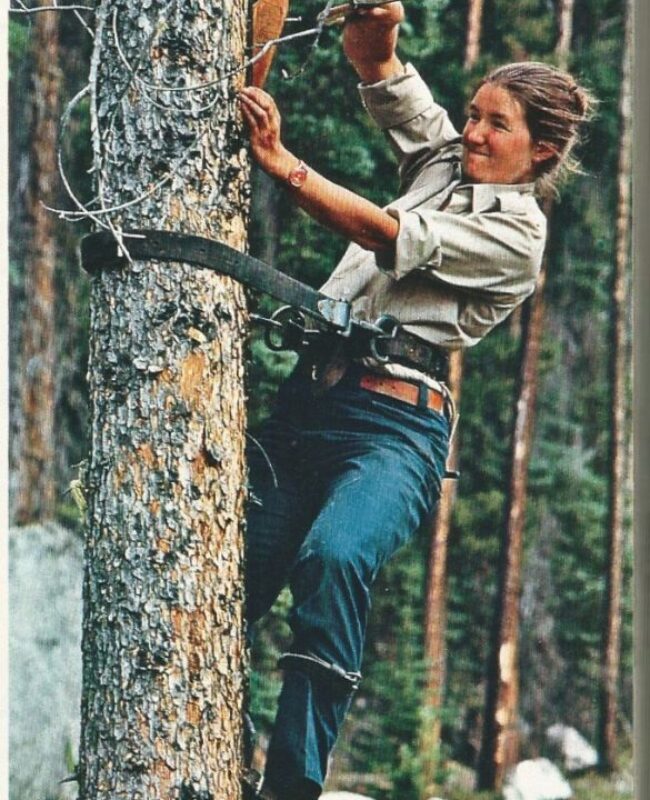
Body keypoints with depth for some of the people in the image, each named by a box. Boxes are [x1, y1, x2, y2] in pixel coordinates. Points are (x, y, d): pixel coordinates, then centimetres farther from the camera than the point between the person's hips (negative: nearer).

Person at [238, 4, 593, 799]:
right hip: (307, 399, 7)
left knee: (334, 558, -34)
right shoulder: (442, 160, 18)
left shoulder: (517, 233, -2)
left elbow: (388, 238, -13)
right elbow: (383, 77, 13)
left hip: (395, 427, -7)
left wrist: (280, 161, -17)